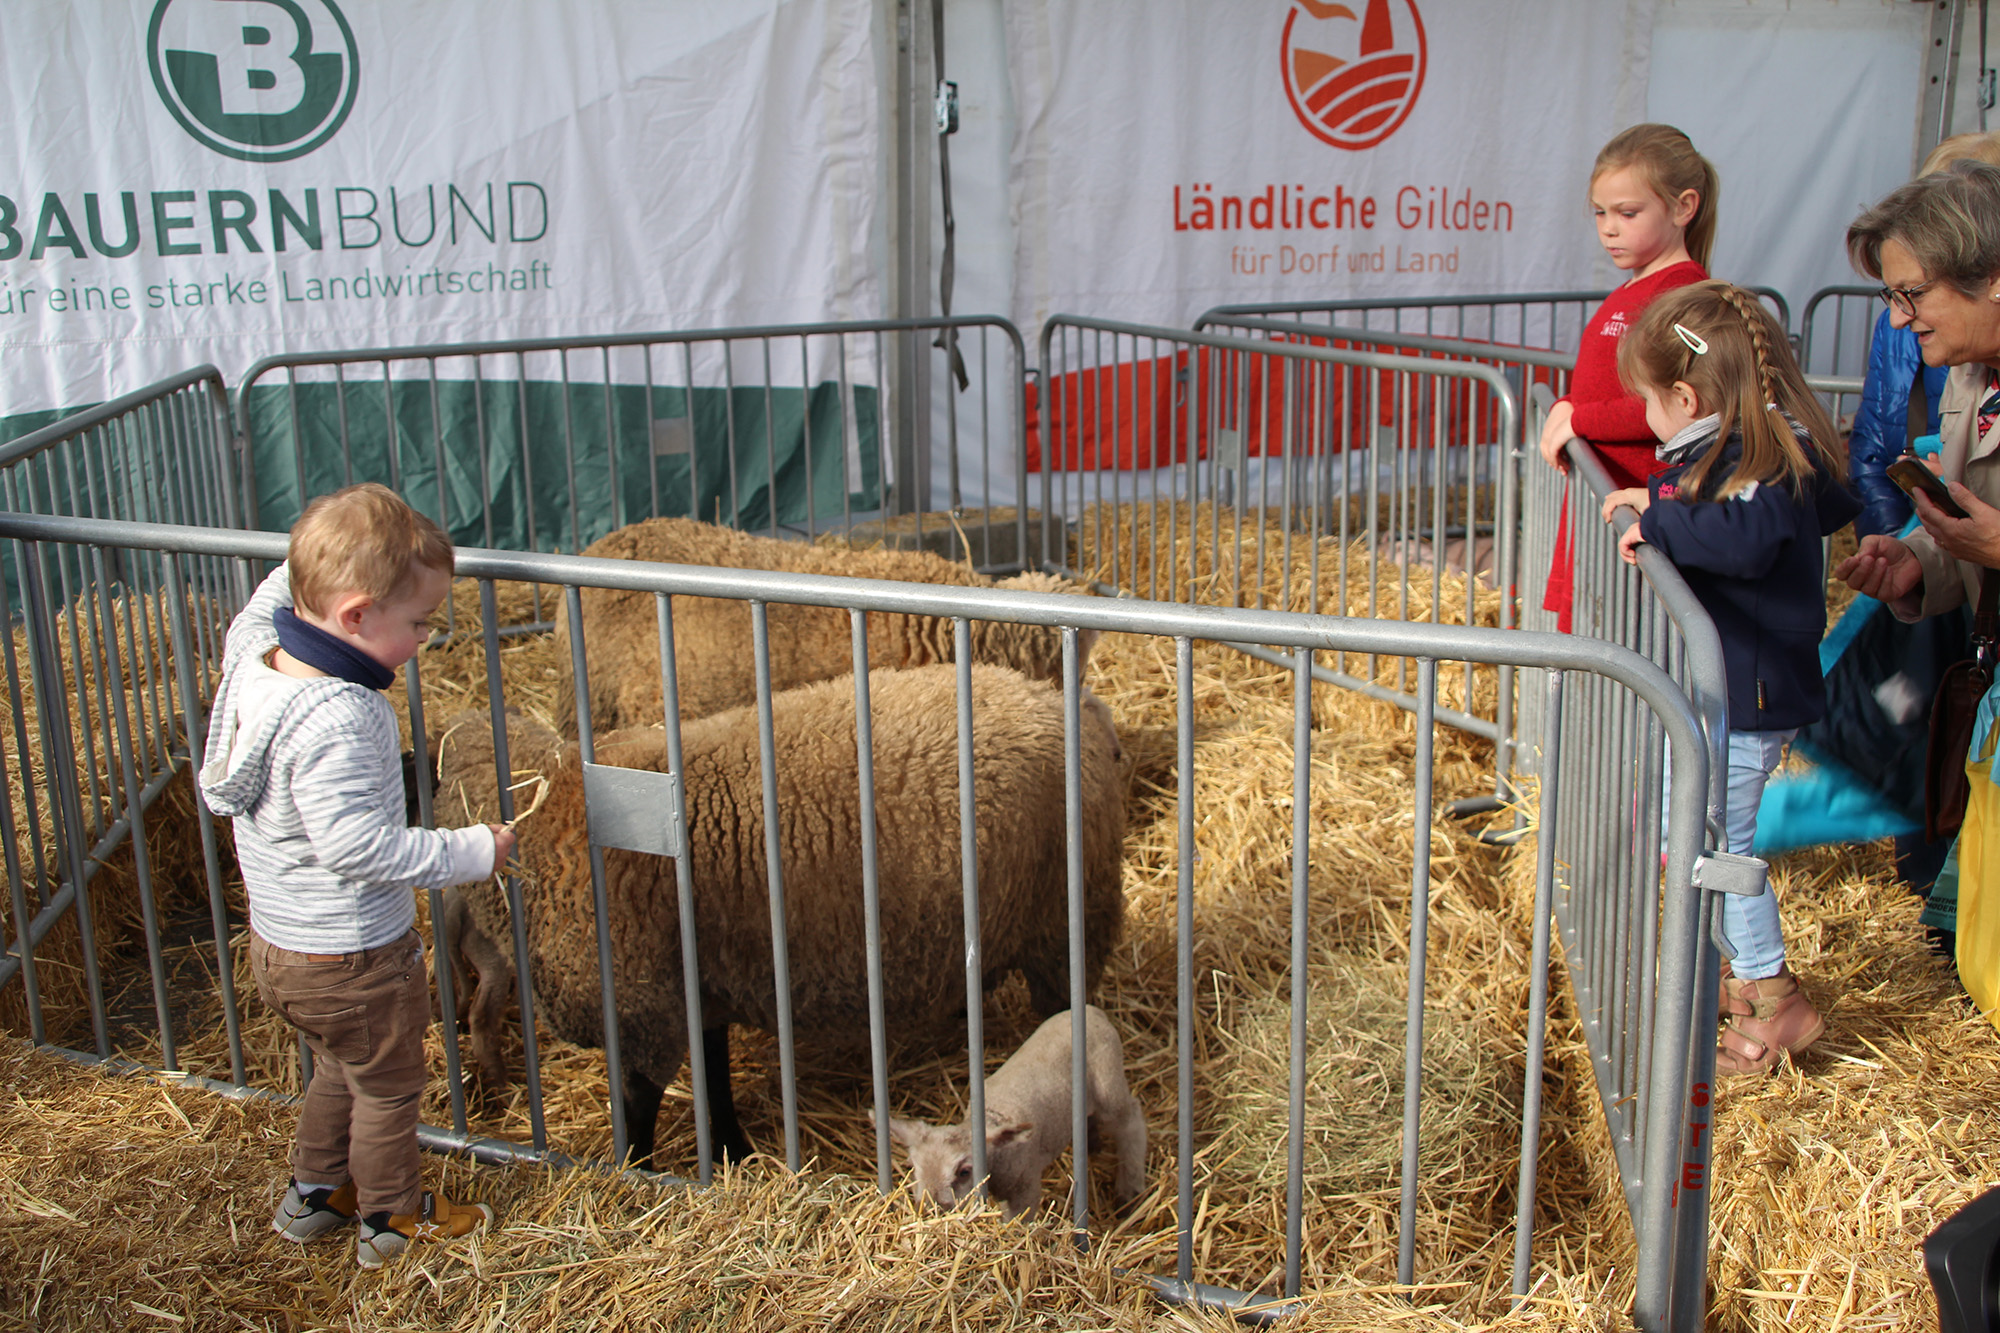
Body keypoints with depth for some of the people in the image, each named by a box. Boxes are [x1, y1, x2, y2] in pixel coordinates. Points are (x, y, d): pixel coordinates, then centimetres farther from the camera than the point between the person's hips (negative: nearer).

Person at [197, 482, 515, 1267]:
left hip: (277, 939, 8)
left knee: (340, 1069, 31)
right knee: (388, 1087, 17)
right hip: (352, 958, -8)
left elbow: (264, 606, 17)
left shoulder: (253, 655, -8)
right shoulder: (337, 720, -35)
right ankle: (393, 1220, 36)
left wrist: (313, 558, 8)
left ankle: (313, 1192, 48)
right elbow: (358, 845, -34)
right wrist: (471, 853, -25)